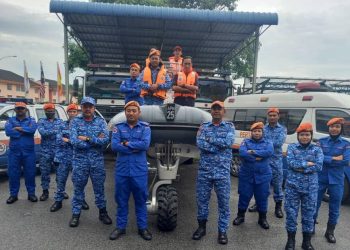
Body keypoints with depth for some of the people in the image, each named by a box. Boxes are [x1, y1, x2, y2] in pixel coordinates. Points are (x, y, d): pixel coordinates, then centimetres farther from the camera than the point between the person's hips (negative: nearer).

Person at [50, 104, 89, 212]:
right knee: (61, 180, 8)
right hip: (64, 157, 2)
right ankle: (58, 201, 22)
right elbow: (58, 140, -4)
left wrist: (67, 140, -15)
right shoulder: (63, 125, 6)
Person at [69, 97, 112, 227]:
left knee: (99, 188, 11)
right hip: (80, 161, 0)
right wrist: (96, 141, -12)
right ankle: (76, 214, 25)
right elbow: (74, 141, -13)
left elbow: (106, 139, -12)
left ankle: (102, 212, 27)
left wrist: (87, 139, -16)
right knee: (78, 188, 10)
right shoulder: (75, 121, 1)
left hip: (97, 161, 1)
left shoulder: (100, 121, 3)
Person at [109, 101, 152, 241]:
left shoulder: (145, 127, 2)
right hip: (122, 170, 1)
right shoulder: (118, 127, 3)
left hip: (139, 171, -1)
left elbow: (145, 145, -15)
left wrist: (126, 143, -12)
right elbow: (114, 146, -11)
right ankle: (120, 227, 29)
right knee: (121, 200, 12)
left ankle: (142, 227, 25)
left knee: (140, 200, 11)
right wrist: (135, 148, -14)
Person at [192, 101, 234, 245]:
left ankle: (222, 231, 21)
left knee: (223, 202, 6)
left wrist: (209, 139, -10)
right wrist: (220, 145, -15)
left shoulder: (229, 126, 4)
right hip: (204, 171, 2)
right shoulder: (204, 126, 7)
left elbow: (229, 142, -15)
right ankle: (202, 227, 29)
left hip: (222, 172, -1)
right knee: (202, 200, 11)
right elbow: (199, 143, -10)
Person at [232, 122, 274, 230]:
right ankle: (240, 216, 26)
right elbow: (242, 153, -15)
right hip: (246, 175, 0)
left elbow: (269, 152, -17)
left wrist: (253, 152, -17)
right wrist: (258, 157, -17)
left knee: (262, 197, 9)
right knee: (244, 196, 8)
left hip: (263, 175, 0)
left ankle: (262, 218, 28)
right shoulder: (246, 142, 4)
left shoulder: (268, 142, 5)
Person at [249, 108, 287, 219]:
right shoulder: (263, 128, 8)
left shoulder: (282, 129, 2)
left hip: (276, 160, -2)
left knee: (277, 183, 5)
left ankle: (278, 206, 19)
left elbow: (279, 143, -13)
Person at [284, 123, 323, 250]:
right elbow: (290, 163, -13)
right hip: (293, 185, 0)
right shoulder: (292, 147, 3)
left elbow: (319, 167, -11)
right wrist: (307, 164, -13)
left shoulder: (317, 149, 3)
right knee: (291, 212, 5)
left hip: (310, 187, 1)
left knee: (308, 213, 9)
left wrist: (300, 167, -16)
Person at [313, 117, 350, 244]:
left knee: (334, 208, 10)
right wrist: (335, 159, -16)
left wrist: (326, 160, -13)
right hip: (320, 178, 0)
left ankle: (330, 232, 29)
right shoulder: (322, 141, 1)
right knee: (314, 205, 9)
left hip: (336, 180, 0)